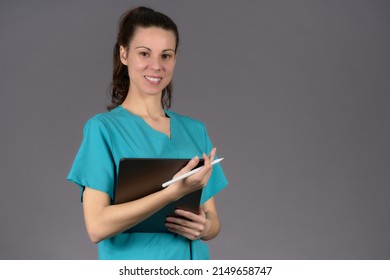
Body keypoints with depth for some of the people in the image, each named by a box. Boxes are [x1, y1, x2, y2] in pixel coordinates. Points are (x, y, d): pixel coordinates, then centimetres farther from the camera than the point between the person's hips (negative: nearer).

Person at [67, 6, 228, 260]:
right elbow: (97, 226, -19)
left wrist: (204, 227, -15)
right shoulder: (103, 128, -10)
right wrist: (174, 191, -26)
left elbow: (213, 219, 7)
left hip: (193, 264, 4)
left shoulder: (195, 130, 3)